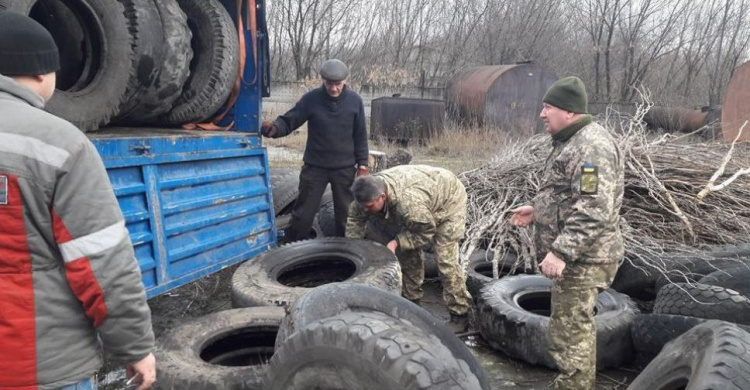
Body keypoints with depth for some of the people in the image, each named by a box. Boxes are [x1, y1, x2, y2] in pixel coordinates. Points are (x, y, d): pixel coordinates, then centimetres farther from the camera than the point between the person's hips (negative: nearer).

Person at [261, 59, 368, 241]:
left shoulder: (355, 100, -3)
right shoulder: (311, 98, -7)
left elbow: (360, 136, 2)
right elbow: (289, 121, -8)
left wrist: (362, 164, 1)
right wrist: (275, 128, -29)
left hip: (345, 168, 1)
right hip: (315, 166, -1)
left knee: (345, 212, 12)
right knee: (304, 212, 5)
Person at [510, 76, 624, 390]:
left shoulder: (592, 146, -20)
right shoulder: (573, 142, 14)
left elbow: (593, 209, -28)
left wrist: (561, 251, -29)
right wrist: (537, 210, 14)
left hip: (580, 259, -11)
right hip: (573, 256, 11)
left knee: (569, 336, -2)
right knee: (578, 328, 22)